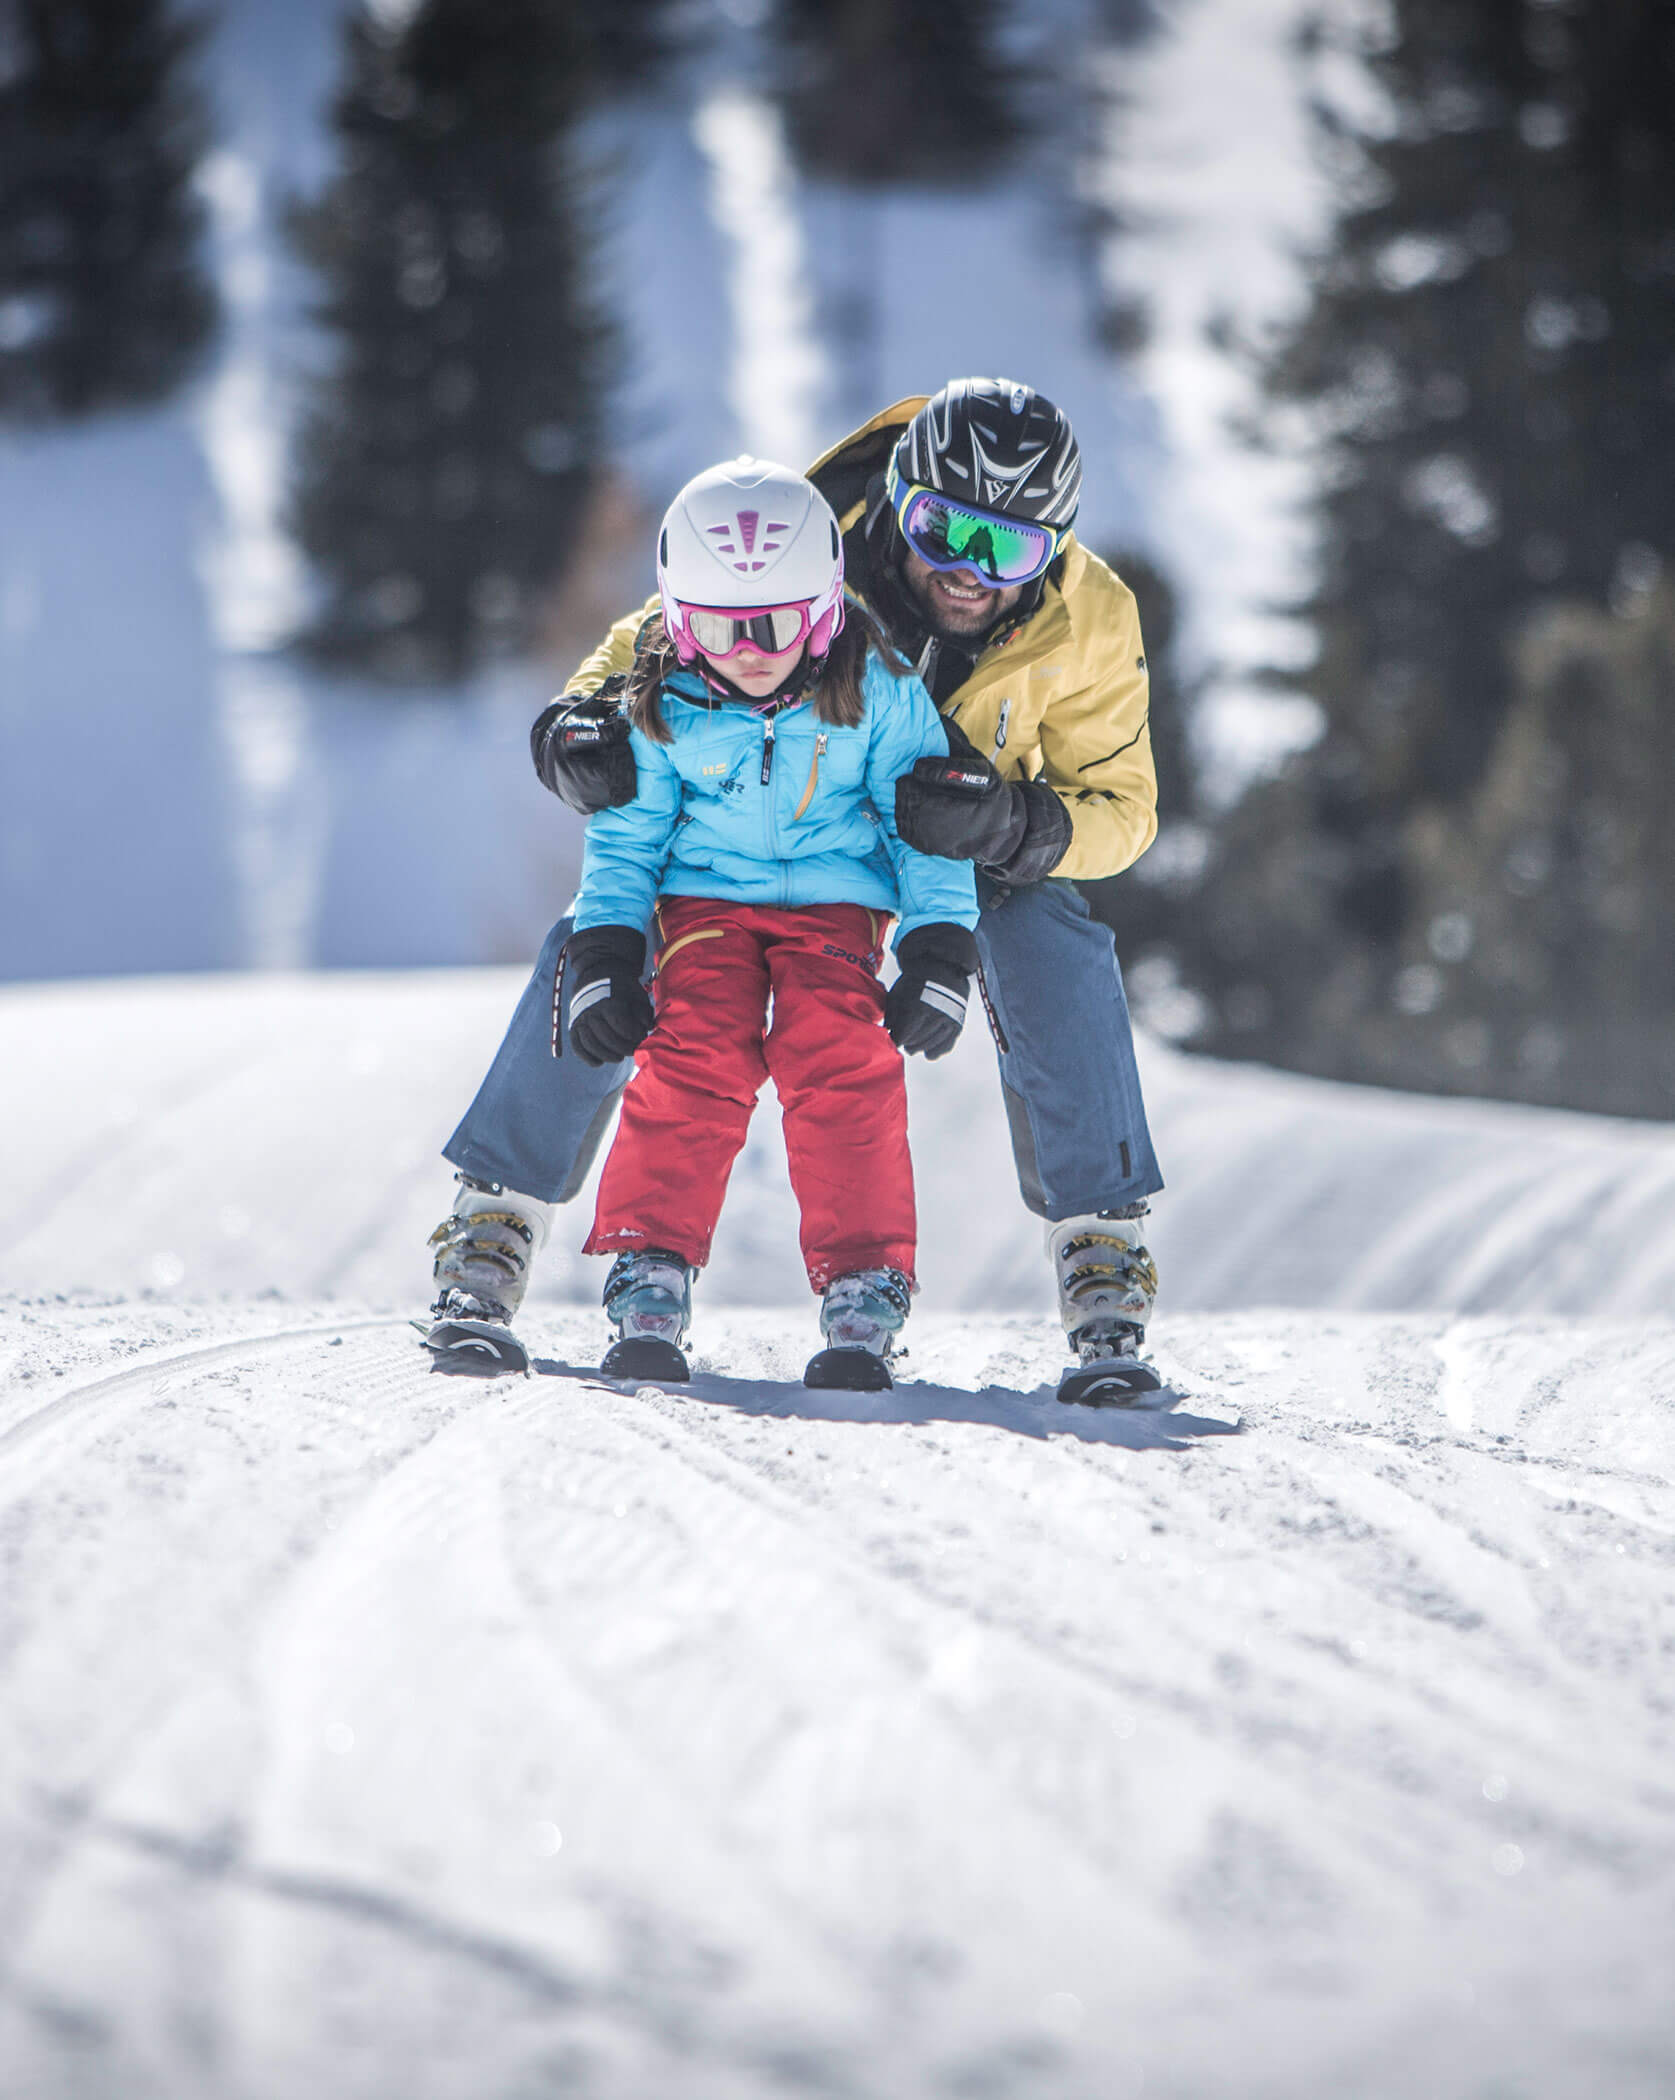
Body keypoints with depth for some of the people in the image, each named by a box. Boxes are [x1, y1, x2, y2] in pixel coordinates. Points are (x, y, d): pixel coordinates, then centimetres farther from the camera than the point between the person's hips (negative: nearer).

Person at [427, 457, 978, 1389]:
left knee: (841, 1067, -23)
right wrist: (603, 953, -4)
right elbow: (627, 834, 4)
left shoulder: (874, 692, -12)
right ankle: (651, 1287, -17)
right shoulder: (664, 705, -8)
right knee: (697, 1060, -22)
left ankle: (864, 1296, -18)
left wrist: (939, 953, -6)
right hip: (706, 899, 1)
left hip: (835, 901, -1)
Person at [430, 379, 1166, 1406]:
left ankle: (1103, 1258, -20)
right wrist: (586, 717, -43)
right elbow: (653, 644, -19)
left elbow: (1120, 807, -22)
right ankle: (494, 1222, -4)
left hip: (974, 830, 0)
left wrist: (1013, 827, -45)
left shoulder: (1088, 621, -30)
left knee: (1052, 954, -30)